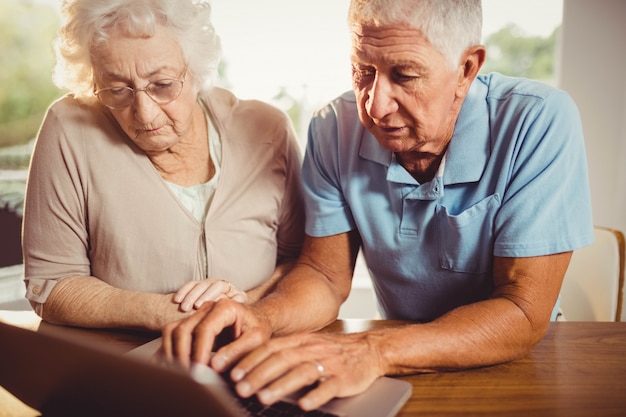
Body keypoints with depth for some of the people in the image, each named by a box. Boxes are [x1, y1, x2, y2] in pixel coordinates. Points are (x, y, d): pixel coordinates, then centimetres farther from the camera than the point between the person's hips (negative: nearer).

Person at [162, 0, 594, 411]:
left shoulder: (540, 123, -20)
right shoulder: (335, 130, -9)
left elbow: (525, 313, -24)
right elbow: (326, 275, -6)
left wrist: (373, 351, -38)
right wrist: (262, 317, -27)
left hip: (518, 369, -2)